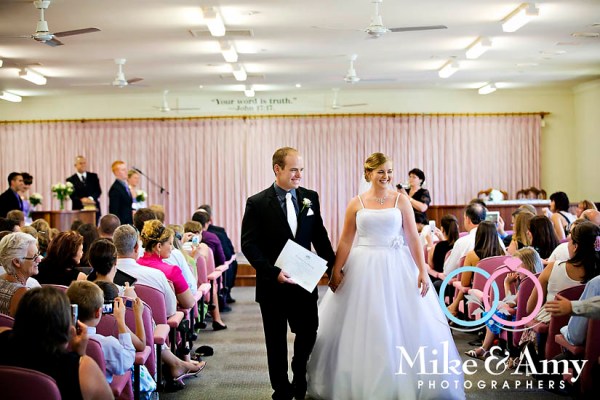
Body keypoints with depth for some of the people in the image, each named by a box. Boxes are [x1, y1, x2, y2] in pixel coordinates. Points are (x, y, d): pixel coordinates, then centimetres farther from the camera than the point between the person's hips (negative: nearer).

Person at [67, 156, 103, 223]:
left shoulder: (93, 176, 12)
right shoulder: (71, 180, 5)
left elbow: (98, 191, 2)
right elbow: (72, 195, -5)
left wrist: (91, 198, -17)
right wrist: (81, 200, -23)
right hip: (79, 210, -2)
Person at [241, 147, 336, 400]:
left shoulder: (310, 197, 2)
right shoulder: (257, 203, -9)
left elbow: (319, 236, 8)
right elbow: (249, 245, -12)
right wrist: (273, 272, -21)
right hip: (273, 284, -3)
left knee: (309, 332, 11)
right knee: (277, 341, 11)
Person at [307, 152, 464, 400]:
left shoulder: (401, 200, 2)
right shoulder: (356, 203, 3)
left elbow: (413, 238, -1)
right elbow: (345, 241, 3)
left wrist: (423, 271, -7)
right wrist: (336, 272, -4)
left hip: (396, 268, 0)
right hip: (363, 269, 0)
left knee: (401, 326, 1)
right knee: (361, 328, 5)